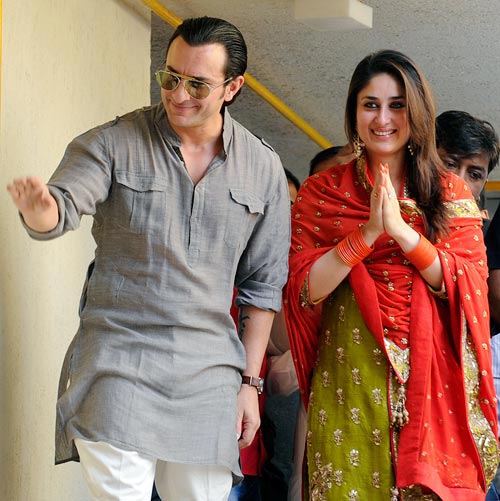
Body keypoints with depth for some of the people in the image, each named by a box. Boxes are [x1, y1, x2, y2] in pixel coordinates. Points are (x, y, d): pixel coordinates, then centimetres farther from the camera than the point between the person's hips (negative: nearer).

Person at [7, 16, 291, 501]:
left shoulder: (263, 168, 6)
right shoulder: (113, 143, -1)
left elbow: (262, 283, 11)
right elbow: (57, 213, -14)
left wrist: (249, 380, 9)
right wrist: (37, 205, -38)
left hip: (208, 376, 3)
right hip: (117, 364, -2)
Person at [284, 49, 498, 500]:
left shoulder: (450, 192, 8)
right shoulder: (321, 193, 5)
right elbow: (306, 289, -4)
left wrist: (401, 229, -15)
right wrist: (369, 232, -15)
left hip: (433, 375, 1)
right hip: (350, 374, -1)